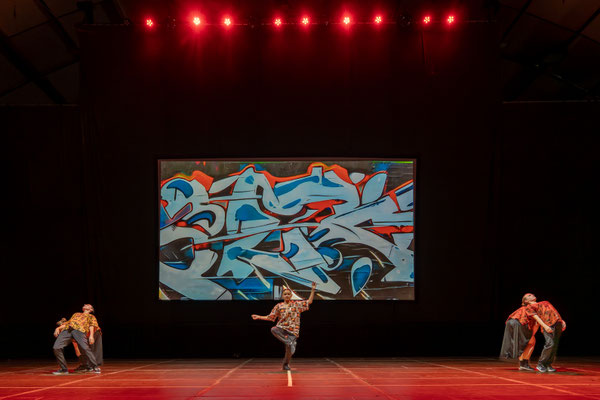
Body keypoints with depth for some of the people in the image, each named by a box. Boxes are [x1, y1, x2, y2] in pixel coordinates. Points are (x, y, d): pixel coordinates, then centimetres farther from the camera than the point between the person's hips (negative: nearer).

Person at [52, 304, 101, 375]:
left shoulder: (91, 316, 29)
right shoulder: (76, 314, 41)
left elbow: (92, 325, 12)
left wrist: (91, 335, -7)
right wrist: (58, 328, 14)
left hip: (80, 330, -4)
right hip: (67, 329, 4)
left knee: (85, 348, -27)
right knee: (56, 348, -14)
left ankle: (94, 367, -14)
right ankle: (64, 369, -2)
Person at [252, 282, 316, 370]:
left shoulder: (297, 304, 10)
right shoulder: (279, 306, 10)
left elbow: (309, 301, 8)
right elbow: (270, 317, 14)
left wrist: (313, 289, 0)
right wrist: (258, 317, 5)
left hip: (292, 331, 0)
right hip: (281, 328, 0)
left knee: (290, 349, -10)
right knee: (273, 330, -34)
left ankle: (286, 364, 18)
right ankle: (289, 342, -32)